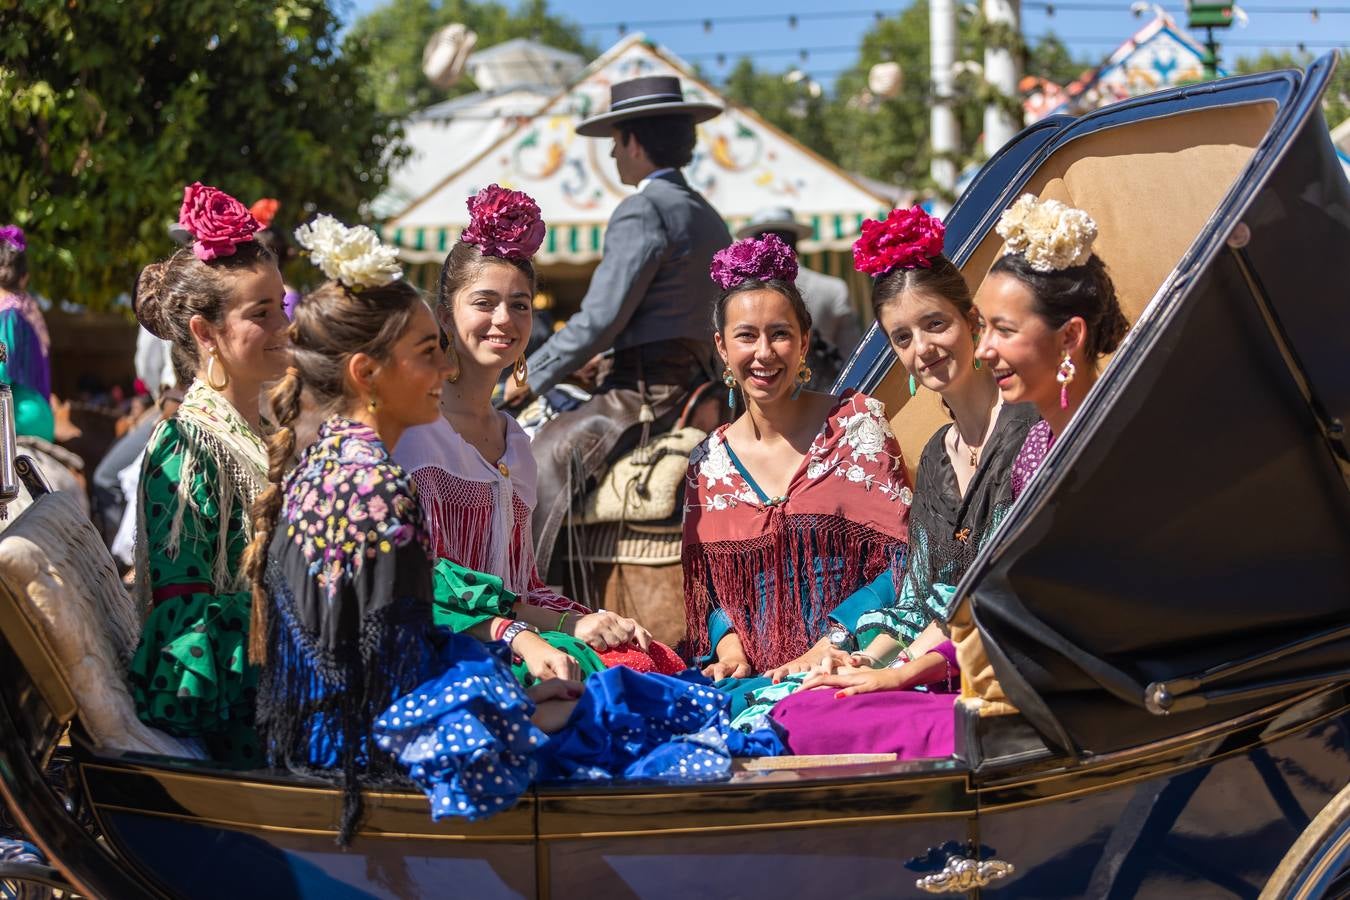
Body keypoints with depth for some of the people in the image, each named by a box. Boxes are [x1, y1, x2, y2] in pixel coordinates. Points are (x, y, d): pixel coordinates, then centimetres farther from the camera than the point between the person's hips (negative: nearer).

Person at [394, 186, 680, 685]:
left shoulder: (516, 441, 21)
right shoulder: (414, 428, -5)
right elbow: (422, 584, -12)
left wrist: (590, 620, 0)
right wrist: (520, 637, -22)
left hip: (514, 635, 7)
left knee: (651, 660, -20)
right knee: (586, 664, -31)